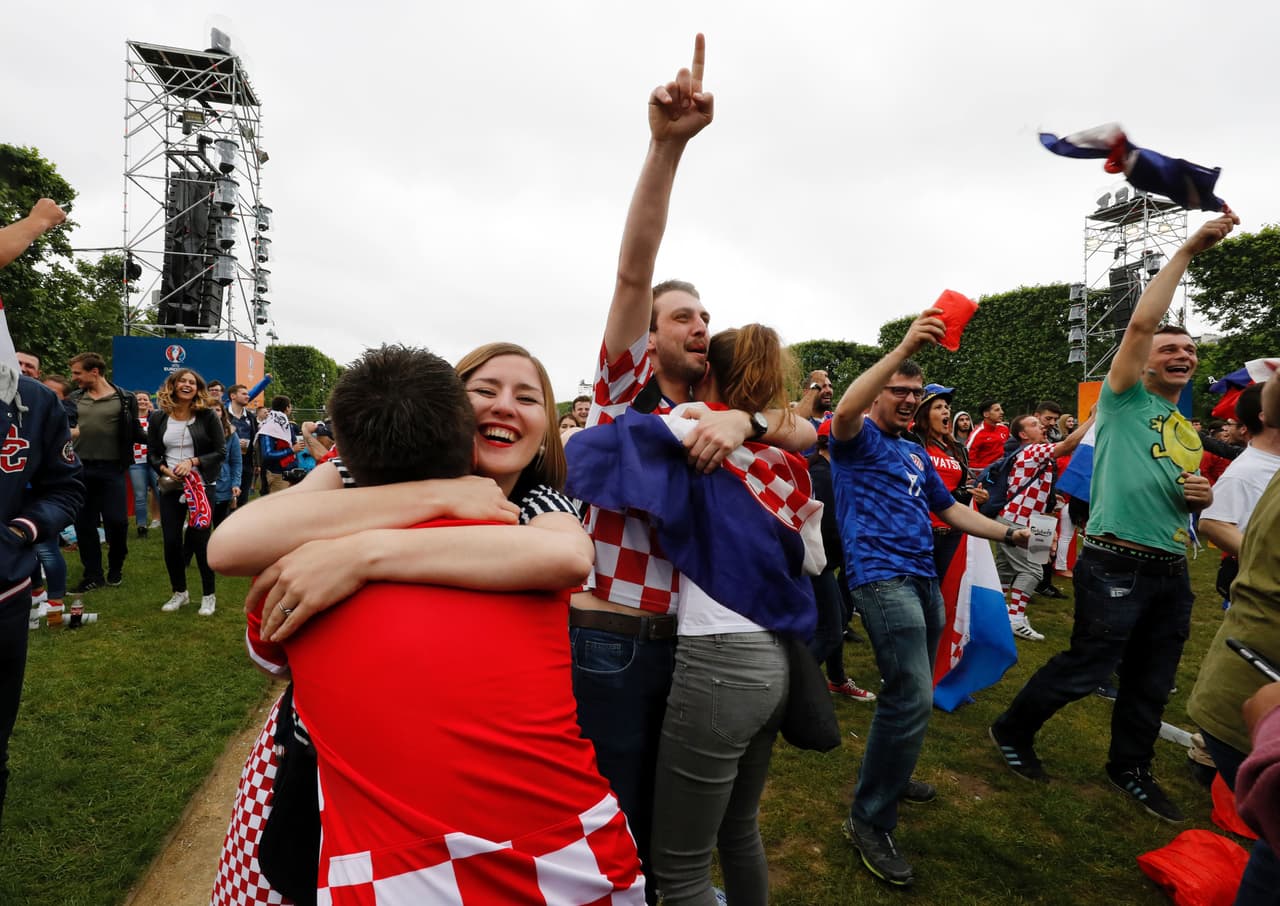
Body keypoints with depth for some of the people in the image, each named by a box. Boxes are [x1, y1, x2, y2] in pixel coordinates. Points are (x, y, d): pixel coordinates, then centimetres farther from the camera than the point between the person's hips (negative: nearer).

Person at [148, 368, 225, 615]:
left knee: (200, 540, -2)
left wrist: (192, 462, -18)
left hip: (200, 486, -3)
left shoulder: (208, 415, -4)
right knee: (171, 541, 4)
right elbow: (152, 454, 9)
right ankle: (179, 592, 23)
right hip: (170, 487, 3)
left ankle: (208, 595, 13)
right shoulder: (158, 418, 5)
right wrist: (165, 469, -10)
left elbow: (220, 451, -5)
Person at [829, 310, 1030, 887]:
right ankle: (869, 820, -3)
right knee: (912, 695, -17)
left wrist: (1005, 532, 16)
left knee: (911, 692, 17)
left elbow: (949, 509, 27)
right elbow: (844, 411, -28)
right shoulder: (860, 438, -3)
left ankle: (888, 776, 38)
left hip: (923, 578, 9)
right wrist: (903, 348, -33)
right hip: (881, 575, -9)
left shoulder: (917, 454, 22)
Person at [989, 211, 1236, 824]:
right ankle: (1012, 732, 21)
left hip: (1171, 572, 7)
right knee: (1085, 670, 0)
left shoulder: (1190, 433, 18)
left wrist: (1202, 498, 3)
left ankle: (1129, 768, 37)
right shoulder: (1124, 400, -2)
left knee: (1152, 683, 17)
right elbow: (1142, 321, -15)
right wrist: (1186, 252, -10)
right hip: (1116, 566, -7)